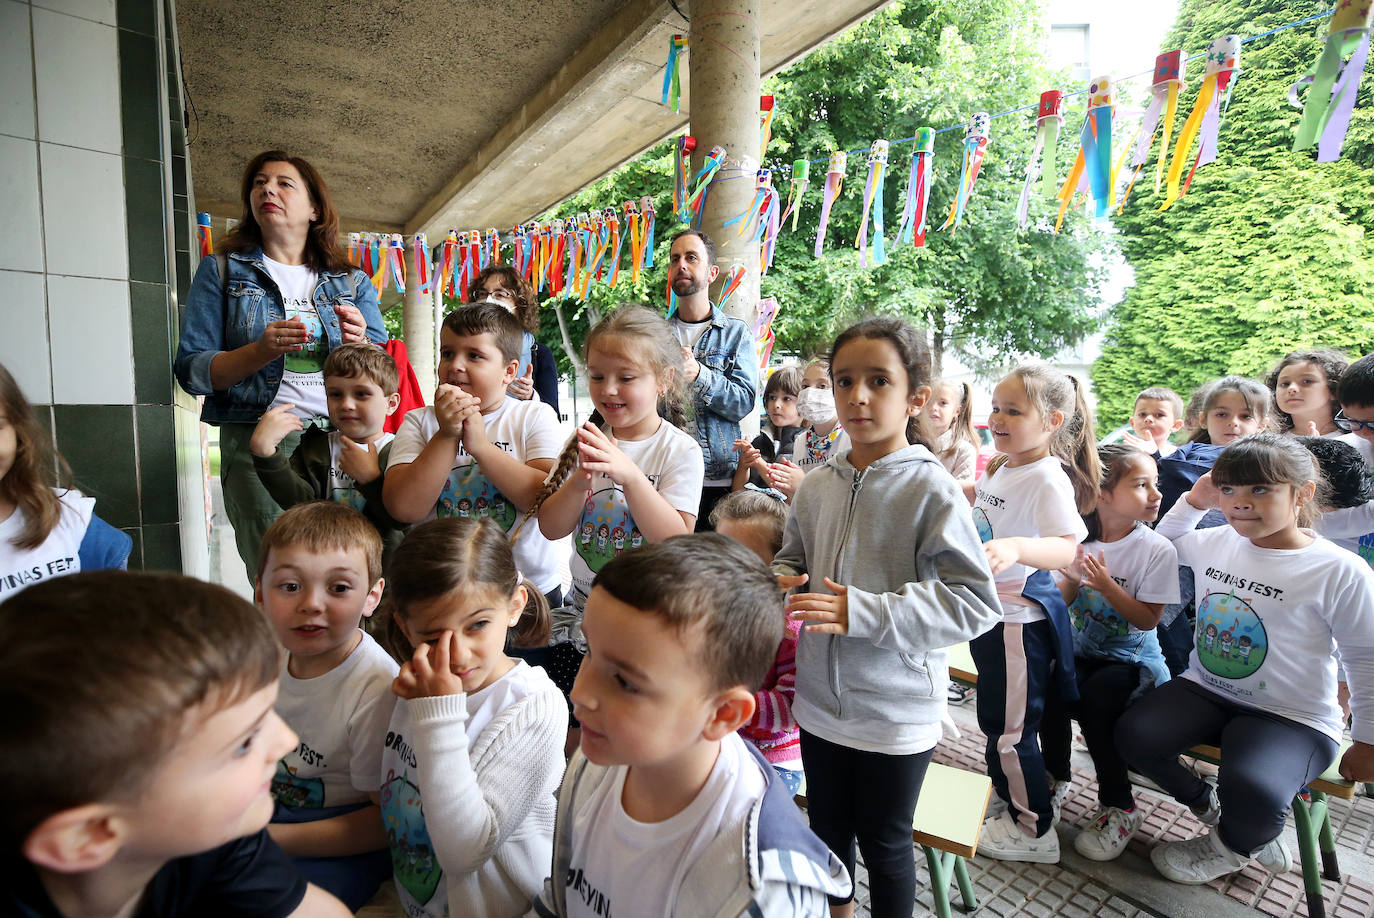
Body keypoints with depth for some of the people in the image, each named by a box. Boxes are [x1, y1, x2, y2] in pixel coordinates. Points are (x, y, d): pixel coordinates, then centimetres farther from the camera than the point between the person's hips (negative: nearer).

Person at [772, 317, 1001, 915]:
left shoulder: (931, 490, -19)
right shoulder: (817, 487, -3)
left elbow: (975, 600, -22)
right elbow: (793, 557, 12)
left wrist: (862, 612, -29)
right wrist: (780, 582, -12)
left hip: (896, 713, -5)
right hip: (820, 699, 5)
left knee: (884, 842, 17)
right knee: (827, 824, 26)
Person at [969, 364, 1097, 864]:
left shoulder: (1048, 477, -21)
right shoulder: (997, 468, 5)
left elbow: (1067, 547, -35)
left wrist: (1015, 549, -52)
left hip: (1018, 618, -8)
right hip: (990, 612, 8)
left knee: (1008, 729, 6)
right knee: (999, 721, 23)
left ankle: (1034, 830, 27)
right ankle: (1042, 789, 45)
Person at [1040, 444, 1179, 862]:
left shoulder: (1157, 550, -10)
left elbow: (1148, 620, -11)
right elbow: (1060, 604, 4)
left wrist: (1106, 585, -24)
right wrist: (1071, 579, -17)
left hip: (1132, 659, -3)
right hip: (1080, 651, 3)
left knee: (1094, 701, -30)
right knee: (1049, 691, -26)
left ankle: (1119, 806, -5)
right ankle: (1056, 777, 3)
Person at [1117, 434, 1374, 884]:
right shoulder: (1214, 542, 1)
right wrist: (1193, 502, 7)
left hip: (1293, 718, -4)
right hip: (1205, 690, 5)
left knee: (1252, 791, -31)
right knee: (1133, 734, -20)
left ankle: (1231, 846, 7)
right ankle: (1210, 805, 12)